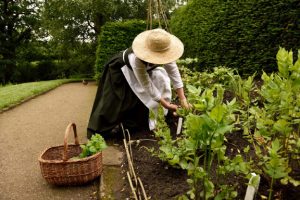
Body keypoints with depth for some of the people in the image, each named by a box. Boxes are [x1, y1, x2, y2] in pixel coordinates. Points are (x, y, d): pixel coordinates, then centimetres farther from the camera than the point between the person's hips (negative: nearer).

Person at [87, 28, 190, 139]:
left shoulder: (165, 52, -33)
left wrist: (183, 99, -29)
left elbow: (175, 74, -25)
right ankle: (98, 133, 12)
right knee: (112, 102, -7)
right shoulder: (137, 59, -46)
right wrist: (166, 104, -32)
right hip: (121, 69, -6)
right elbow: (147, 86, -37)